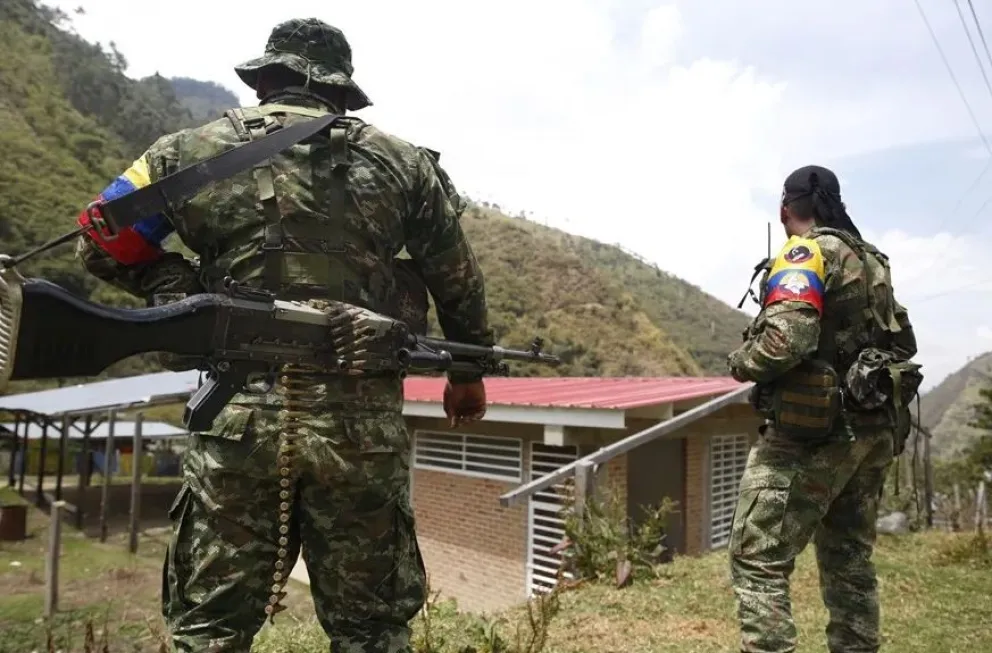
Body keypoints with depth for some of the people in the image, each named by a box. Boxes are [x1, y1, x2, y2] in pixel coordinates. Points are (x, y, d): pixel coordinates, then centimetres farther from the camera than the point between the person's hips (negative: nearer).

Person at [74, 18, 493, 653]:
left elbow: (104, 244, 16)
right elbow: (459, 283, 13)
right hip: (360, 423, 0)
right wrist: (468, 373, 26)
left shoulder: (192, 152, 8)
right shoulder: (403, 163, 8)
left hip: (239, 416, 1)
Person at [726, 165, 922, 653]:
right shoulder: (871, 261, 16)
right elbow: (904, 344, 21)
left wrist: (741, 362, -8)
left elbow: (787, 338, -25)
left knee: (757, 562, -5)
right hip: (873, 431, 9)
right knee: (850, 565, 18)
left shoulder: (806, 253, -10)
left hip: (813, 430, -9)